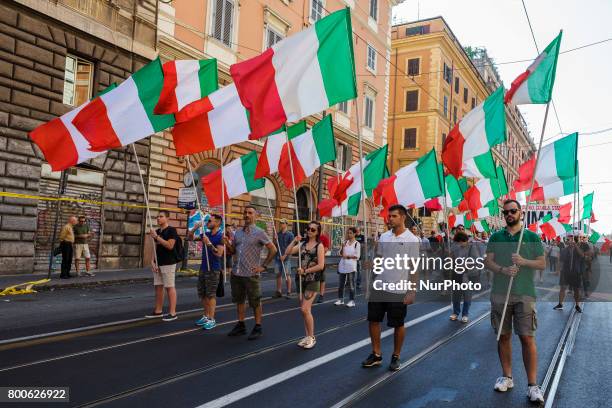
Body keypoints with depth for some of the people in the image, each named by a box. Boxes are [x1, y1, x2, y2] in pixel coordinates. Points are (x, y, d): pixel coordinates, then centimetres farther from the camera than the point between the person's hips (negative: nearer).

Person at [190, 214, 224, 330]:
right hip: (203, 267, 7)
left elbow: (219, 253, -20)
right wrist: (195, 228, -1)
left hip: (213, 269, -7)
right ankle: (206, 316, 24)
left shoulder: (220, 236, -12)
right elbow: (191, 238, 16)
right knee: (202, 293, 13)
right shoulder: (206, 234, 8)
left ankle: (212, 319, 3)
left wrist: (209, 243, -24)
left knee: (211, 294, -4)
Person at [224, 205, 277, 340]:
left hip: (251, 274, -6)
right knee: (239, 300, 14)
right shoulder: (238, 232, 11)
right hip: (236, 273, 6)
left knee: (255, 302, 3)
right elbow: (232, 251, 16)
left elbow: (273, 250, -7)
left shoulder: (259, 232, -6)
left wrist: (263, 266, -9)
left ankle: (258, 328, 14)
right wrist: (228, 245, -6)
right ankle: (241, 326, 26)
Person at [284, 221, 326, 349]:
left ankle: (312, 337, 4)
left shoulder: (319, 246, -5)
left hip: (313, 281, -5)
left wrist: (305, 271, -15)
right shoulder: (302, 244, 9)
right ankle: (307, 336, 22)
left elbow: (321, 266, -13)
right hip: (301, 280, 5)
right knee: (305, 310, 10)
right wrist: (294, 241, -9)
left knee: (305, 309, -11)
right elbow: (287, 253, -1)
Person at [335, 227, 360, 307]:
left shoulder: (357, 244, -3)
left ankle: (352, 301, 5)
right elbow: (341, 253, 14)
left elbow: (357, 256, -8)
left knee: (351, 284, -2)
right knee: (341, 283, 9)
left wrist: (348, 256, -11)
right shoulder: (345, 242, 12)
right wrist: (343, 247, -4)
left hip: (351, 266, -6)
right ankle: (340, 299, 19)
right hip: (343, 265, 6)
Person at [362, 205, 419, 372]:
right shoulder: (384, 237, 6)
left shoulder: (412, 240, -9)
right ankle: (376, 354, 23)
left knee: (398, 324, 8)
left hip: (399, 290, -5)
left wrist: (412, 292, -13)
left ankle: (396, 357, 25)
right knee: (373, 320, 8)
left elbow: (414, 268, -10)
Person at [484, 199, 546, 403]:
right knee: (503, 336, 9)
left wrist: (524, 261, -15)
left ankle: (532, 385, 1)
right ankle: (507, 377, 22)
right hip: (500, 293, 2)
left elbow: (543, 263, 3)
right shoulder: (496, 237, 9)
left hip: (525, 294, -2)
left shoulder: (532, 237, 5)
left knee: (527, 338, -5)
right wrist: (503, 270, -15)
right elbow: (488, 261, 3)